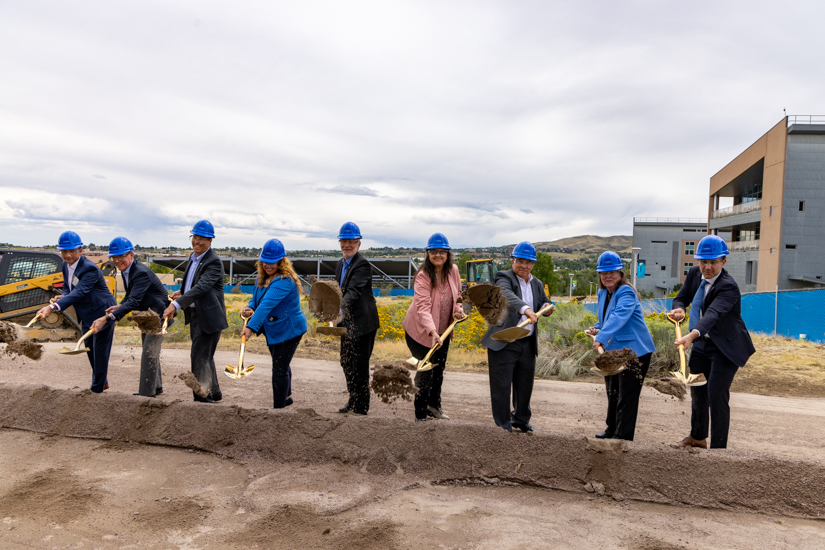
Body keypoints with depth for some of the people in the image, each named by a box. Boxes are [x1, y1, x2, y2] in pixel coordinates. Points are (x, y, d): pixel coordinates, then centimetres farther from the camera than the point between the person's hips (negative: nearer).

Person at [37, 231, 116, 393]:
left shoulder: (90, 269, -28)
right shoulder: (65, 266, 0)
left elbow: (79, 292, -38)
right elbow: (66, 287, 12)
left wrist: (53, 307, -49)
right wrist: (63, 296, -13)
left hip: (102, 313, -10)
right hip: (86, 316, 10)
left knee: (100, 351, -1)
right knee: (89, 349, 21)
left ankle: (97, 388, 12)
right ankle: (102, 381, 38)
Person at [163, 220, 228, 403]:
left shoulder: (214, 262, -18)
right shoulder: (193, 257, 11)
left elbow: (201, 287, -30)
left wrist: (176, 305, -37)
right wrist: (182, 292, 5)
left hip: (209, 316, -9)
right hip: (194, 314, 9)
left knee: (199, 357, -8)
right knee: (204, 356, 18)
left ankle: (203, 398, 4)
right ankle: (215, 393, 31)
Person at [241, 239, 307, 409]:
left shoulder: (284, 281, -27)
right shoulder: (263, 277, 2)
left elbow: (267, 304, -37)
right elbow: (256, 298, 10)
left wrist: (251, 326, -44)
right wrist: (250, 309, -14)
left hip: (289, 330, -10)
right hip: (273, 330, 10)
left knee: (279, 369, -6)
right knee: (281, 365, 26)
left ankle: (278, 407, 7)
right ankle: (286, 396, 47)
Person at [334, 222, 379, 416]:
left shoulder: (363, 265, -15)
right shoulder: (340, 264, 12)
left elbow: (354, 291, -30)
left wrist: (341, 305, -46)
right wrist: (338, 316, 15)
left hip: (362, 323, -9)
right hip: (347, 322, 9)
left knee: (359, 366, -1)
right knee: (346, 363, 18)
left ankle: (360, 408, 11)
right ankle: (353, 400, 36)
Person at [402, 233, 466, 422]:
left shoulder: (453, 270, -5)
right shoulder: (423, 276, -23)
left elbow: (457, 294, 13)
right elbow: (423, 306, -33)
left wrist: (458, 309, -8)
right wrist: (432, 331, -46)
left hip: (443, 330, 7)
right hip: (422, 332, -6)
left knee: (439, 369, 21)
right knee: (426, 372, -4)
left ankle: (434, 405, 44)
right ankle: (420, 415, 11)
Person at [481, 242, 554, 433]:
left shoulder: (537, 284, 14)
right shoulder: (504, 278, -9)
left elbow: (544, 303, 20)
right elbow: (508, 296, -30)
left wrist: (547, 307, -5)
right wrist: (525, 309, -48)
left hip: (528, 344, 6)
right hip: (503, 343, -6)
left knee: (525, 385, 16)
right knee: (501, 386, 0)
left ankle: (521, 420, 34)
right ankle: (503, 426, 12)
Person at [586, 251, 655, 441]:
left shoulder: (626, 293, -18)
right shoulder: (603, 293, 9)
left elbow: (619, 317, -35)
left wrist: (601, 338, -46)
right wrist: (597, 328, 3)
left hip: (634, 350, -9)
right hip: (613, 350, 9)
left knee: (627, 396, -5)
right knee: (612, 393, 20)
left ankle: (623, 436, 3)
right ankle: (612, 429, 36)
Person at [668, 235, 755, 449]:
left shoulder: (728, 287, -26)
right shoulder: (694, 274, -5)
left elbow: (713, 314, -41)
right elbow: (681, 298, 3)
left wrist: (692, 335, -57)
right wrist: (679, 309, -22)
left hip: (726, 346, -7)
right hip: (702, 343, 8)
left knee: (716, 394, -11)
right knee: (697, 390, 18)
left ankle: (718, 447, 3)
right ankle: (697, 437, 37)